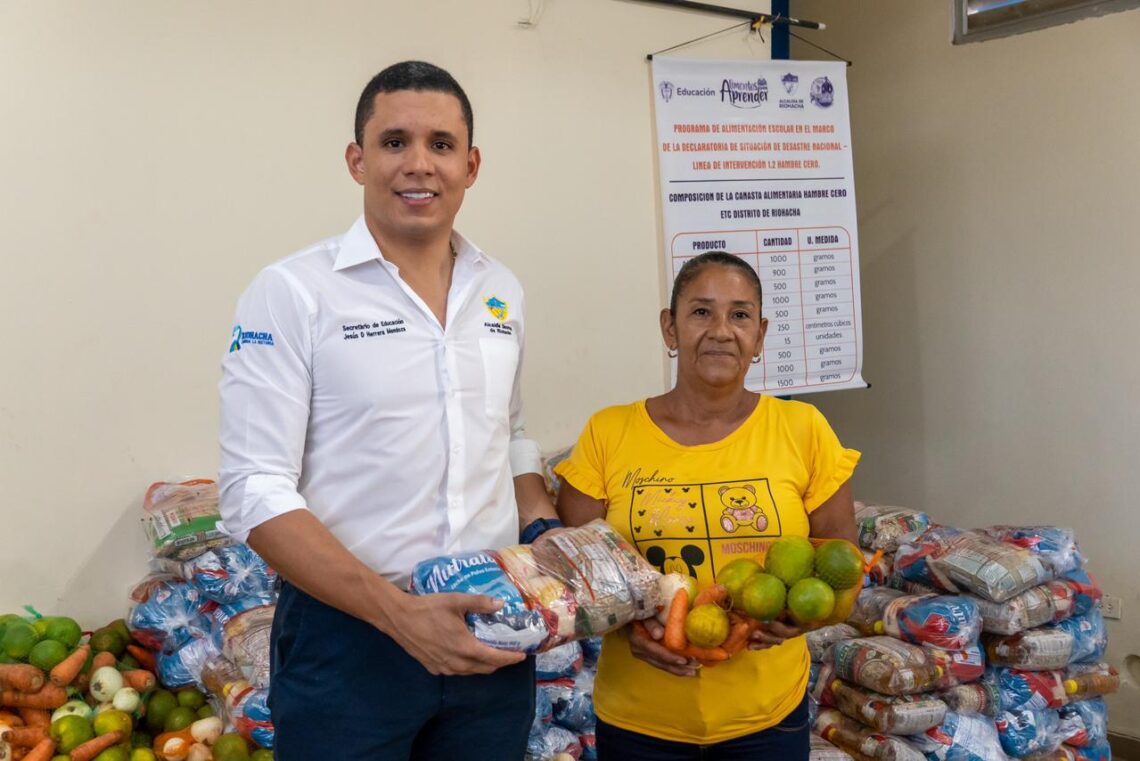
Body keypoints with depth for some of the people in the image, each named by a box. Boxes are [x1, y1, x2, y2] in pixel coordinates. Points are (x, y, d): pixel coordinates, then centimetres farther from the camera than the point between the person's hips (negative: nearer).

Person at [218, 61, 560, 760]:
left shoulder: (501, 291, 7)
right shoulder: (292, 292, -9)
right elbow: (256, 492, -14)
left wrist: (548, 531, 1)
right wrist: (400, 613, -21)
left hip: (491, 634, 5)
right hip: (349, 637, -5)